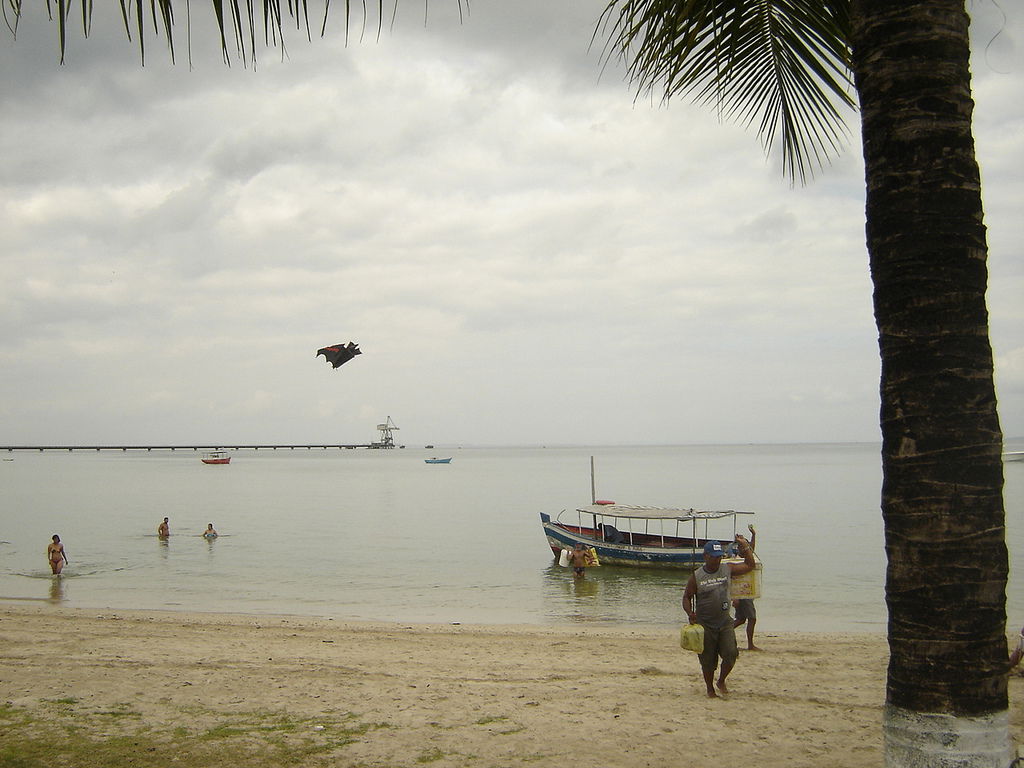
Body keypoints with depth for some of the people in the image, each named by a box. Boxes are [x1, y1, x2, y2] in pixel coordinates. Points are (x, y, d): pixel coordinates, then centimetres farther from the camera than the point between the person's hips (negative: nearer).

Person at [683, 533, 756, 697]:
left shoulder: (727, 570, 2)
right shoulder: (696, 576, -7)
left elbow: (749, 566, 13)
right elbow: (687, 597, 1)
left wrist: (745, 546, 5)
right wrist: (690, 613, -16)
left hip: (725, 622, 2)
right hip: (705, 624, -2)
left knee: (731, 653, -12)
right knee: (708, 661, 5)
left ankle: (721, 681, 14)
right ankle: (710, 689, 26)